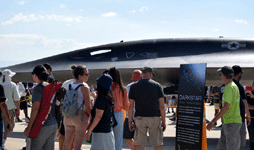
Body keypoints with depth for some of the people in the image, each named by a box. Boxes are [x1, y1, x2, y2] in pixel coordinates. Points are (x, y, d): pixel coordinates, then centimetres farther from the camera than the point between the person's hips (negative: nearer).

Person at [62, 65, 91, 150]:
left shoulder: (69, 86, 8)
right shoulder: (84, 87, -11)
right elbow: (88, 106, -11)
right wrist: (90, 117, 2)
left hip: (68, 117, 6)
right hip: (80, 116, -6)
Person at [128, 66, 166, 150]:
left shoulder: (134, 86, 3)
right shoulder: (157, 85, 2)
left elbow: (130, 106, -1)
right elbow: (162, 106, -1)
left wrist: (130, 122, 3)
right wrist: (163, 121, 5)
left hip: (140, 118, 0)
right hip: (155, 118, 0)